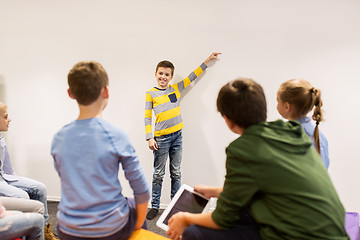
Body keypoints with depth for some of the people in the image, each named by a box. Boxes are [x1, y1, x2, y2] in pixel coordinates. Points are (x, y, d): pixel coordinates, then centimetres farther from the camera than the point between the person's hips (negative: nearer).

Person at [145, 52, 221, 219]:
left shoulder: (176, 89, 8)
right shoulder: (151, 94, 1)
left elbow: (192, 76, 16)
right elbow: (147, 117, 0)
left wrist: (207, 61, 18)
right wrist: (149, 138, -7)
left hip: (177, 136, 3)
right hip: (161, 138, -3)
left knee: (176, 173, 10)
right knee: (158, 174, 5)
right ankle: (155, 206, 17)